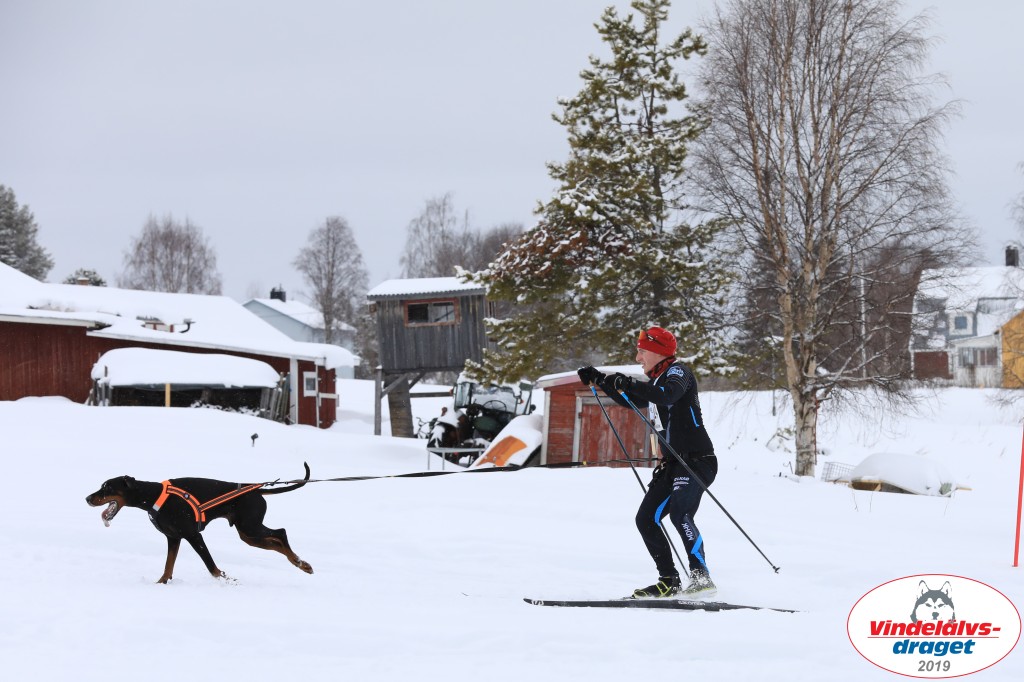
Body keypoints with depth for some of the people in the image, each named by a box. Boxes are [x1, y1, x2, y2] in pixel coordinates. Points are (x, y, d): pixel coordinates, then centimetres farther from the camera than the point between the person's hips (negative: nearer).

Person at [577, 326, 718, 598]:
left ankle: (702, 578, -29)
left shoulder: (677, 371, -8)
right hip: (671, 463, 10)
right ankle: (669, 581, 8)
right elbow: (631, 401, 37)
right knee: (646, 519, 4)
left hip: (697, 460, -10)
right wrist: (600, 380, 28)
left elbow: (668, 394, -30)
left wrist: (631, 384, -37)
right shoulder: (656, 382, 20)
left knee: (679, 513, -27)